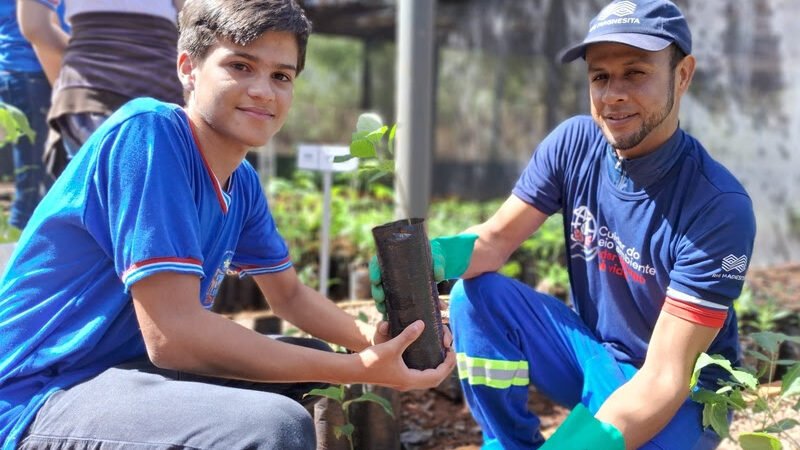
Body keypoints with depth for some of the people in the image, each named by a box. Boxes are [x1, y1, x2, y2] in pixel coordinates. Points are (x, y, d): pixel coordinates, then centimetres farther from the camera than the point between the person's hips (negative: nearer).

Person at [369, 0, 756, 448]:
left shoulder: (719, 207, -27)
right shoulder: (574, 144, -11)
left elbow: (665, 377, -29)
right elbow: (496, 238, -8)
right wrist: (429, 258, -31)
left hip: (679, 394, -4)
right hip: (590, 351, 5)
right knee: (476, 296, -17)